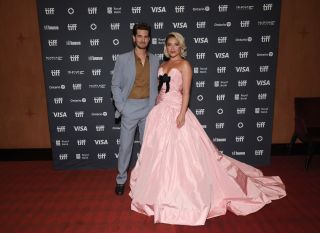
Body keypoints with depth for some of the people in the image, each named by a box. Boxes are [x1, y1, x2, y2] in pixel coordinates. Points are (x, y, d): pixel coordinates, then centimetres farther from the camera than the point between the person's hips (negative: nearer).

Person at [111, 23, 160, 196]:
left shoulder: (155, 60, 5)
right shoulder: (122, 59, -3)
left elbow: (156, 84, 10)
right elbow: (115, 85, -2)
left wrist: (155, 105, 1)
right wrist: (121, 107, -9)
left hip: (148, 108, 3)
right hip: (130, 108, -2)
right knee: (125, 146, 5)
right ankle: (121, 179, 23)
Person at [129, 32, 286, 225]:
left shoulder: (184, 64, -3)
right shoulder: (163, 65, 17)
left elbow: (186, 92, -11)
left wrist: (182, 114, -21)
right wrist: (156, 110, 15)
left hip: (175, 111, -7)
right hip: (160, 112, 7)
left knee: (178, 153, -4)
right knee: (160, 153, 11)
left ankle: (181, 197, 12)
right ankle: (163, 192, 28)